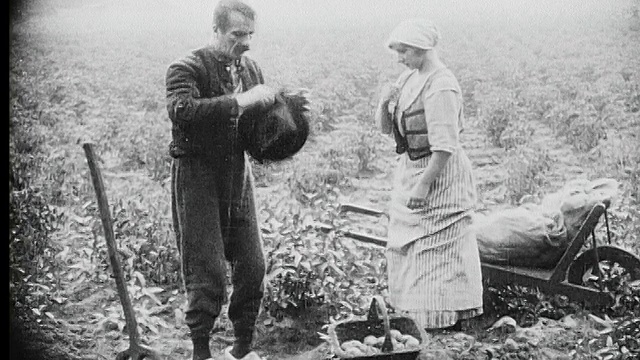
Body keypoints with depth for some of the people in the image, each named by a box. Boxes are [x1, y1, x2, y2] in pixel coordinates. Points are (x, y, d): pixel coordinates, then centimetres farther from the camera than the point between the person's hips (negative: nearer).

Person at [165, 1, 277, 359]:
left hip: (239, 174, 6)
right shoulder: (187, 68, -9)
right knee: (207, 272, -3)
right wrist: (239, 101, -32)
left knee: (253, 266, 7)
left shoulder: (252, 70, 10)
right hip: (198, 175, -6)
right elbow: (181, 111, -30)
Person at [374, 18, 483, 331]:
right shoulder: (409, 78, 6)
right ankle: (416, 310, 32)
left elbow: (445, 147, -24)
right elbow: (385, 127, 10)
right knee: (405, 244, 17)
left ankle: (444, 316, 14)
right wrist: (385, 102, -9)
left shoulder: (441, 86, -21)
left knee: (436, 245, 0)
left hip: (439, 175, -9)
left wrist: (423, 185, -22)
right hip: (410, 169, 10)